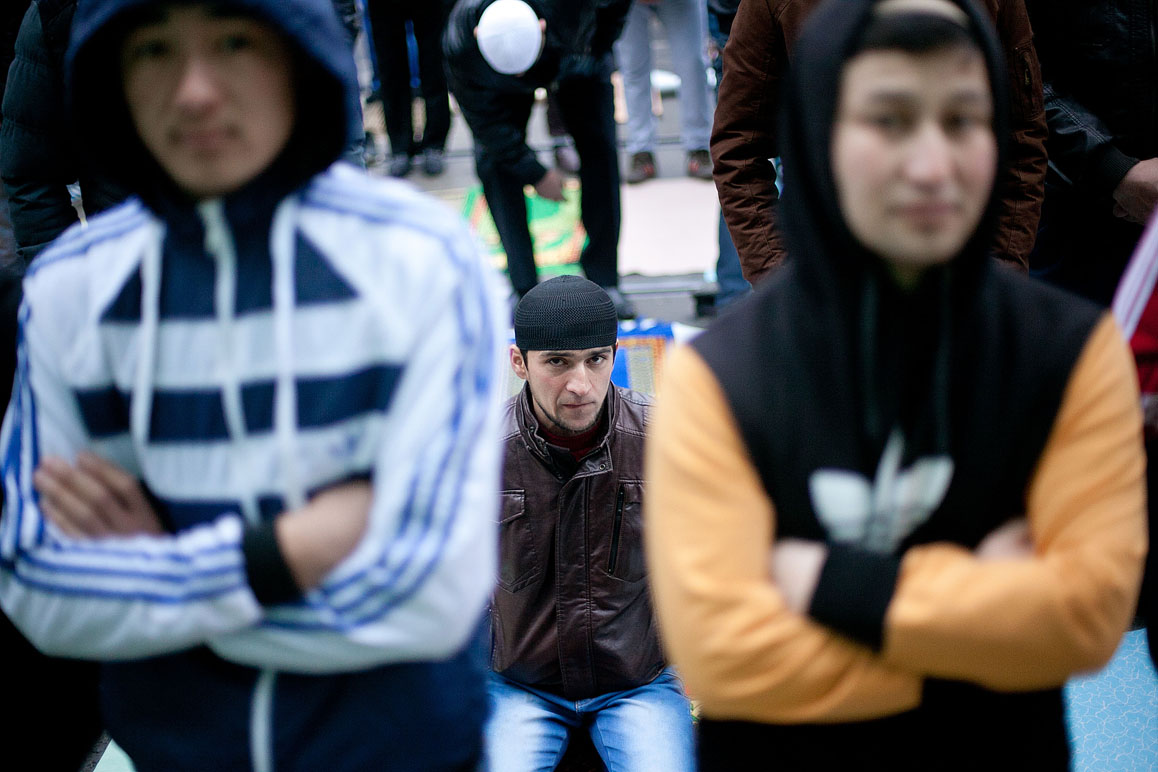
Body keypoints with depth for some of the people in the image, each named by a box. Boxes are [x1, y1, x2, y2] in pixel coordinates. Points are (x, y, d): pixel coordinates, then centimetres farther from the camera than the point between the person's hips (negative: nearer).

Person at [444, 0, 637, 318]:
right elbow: (486, 120, -26)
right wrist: (536, 174, -20)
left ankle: (604, 281, -1)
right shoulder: (459, 49, -40)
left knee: (599, 146, -10)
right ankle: (524, 289, -7)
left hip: (576, 59, 0)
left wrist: (598, 48, -8)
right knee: (493, 157, -14)